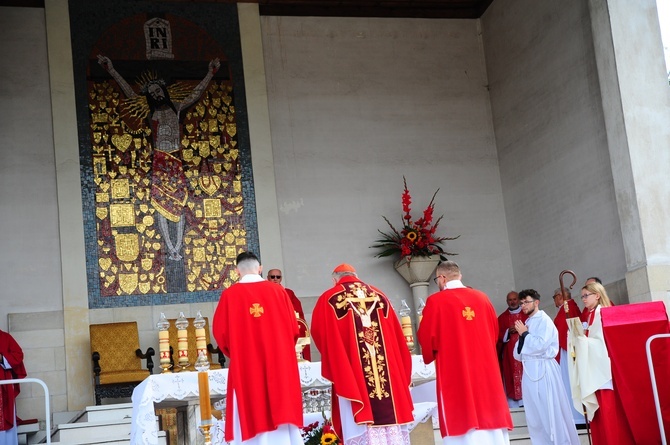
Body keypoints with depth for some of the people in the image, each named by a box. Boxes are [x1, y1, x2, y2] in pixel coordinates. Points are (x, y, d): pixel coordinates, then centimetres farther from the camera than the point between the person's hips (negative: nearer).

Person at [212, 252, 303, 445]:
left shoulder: (230, 295, -2)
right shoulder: (278, 291, 3)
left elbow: (220, 331, 0)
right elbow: (293, 328, 6)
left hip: (245, 366, -2)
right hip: (279, 362, 2)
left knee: (251, 417, 1)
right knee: (282, 411, 6)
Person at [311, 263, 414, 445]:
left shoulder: (329, 299, 4)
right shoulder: (380, 296, 15)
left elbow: (318, 334, 7)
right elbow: (397, 337, 18)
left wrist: (335, 359, 26)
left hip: (352, 379, -3)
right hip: (389, 374, 3)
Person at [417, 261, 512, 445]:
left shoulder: (436, 301, -5)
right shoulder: (482, 298, 9)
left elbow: (426, 337, -3)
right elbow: (494, 332, 17)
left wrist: (431, 357, 17)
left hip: (454, 373, -5)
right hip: (485, 369, 5)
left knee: (463, 421, -4)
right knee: (490, 415, 8)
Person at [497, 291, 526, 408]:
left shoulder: (526, 315, 8)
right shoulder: (502, 318, 12)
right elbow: (498, 336, 7)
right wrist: (508, 332, -10)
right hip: (509, 354, 1)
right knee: (512, 378, -3)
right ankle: (514, 403, -3)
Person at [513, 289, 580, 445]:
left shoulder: (544, 320, -6)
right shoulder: (528, 322, 15)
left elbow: (541, 345, -19)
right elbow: (521, 349, 18)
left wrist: (525, 334, -9)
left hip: (542, 369, -8)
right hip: (530, 369, 8)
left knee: (550, 409, -5)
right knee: (534, 412, 9)